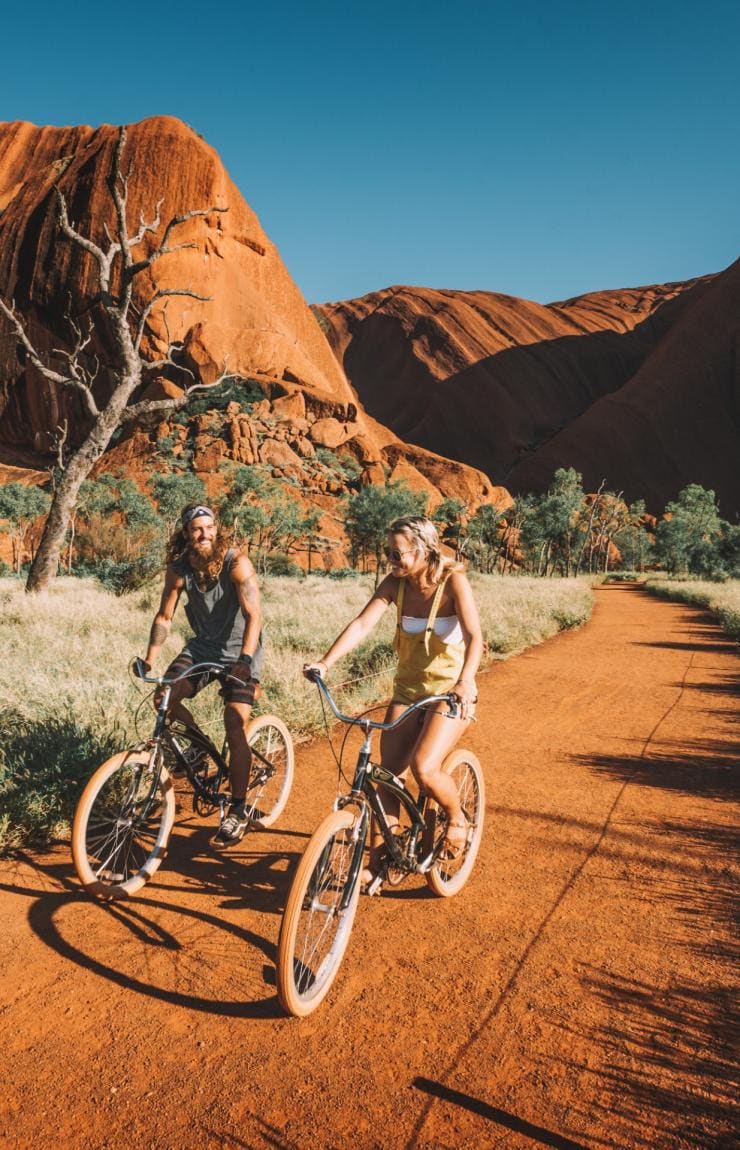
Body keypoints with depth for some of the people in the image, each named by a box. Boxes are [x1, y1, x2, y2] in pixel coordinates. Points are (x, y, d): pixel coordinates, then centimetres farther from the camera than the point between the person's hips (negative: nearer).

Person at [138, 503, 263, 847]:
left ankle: (237, 812, -1)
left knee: (236, 729, -13)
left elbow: (253, 615, -28)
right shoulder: (179, 569, -8)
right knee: (164, 697, -17)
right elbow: (164, 616, -1)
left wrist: (244, 660, -42)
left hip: (239, 651, -4)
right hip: (201, 647, 4)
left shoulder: (237, 563, -21)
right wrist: (149, 659, -13)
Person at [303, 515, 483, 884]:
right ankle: (375, 863, 15)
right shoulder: (395, 583, -5)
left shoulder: (452, 581, -17)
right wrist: (326, 662, -29)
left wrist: (464, 681, -47)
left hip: (450, 691, -5)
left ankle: (457, 818, 9)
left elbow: (474, 636, -29)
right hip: (408, 688, 5)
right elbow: (361, 624, -15)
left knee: (424, 769, -22)